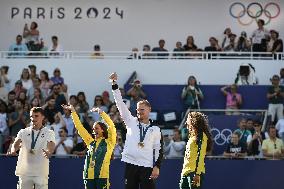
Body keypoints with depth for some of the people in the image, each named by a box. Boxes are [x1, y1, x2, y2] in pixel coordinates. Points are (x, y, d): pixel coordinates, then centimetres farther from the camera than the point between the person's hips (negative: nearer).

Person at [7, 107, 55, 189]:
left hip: (41, 172, -2)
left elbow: (51, 146, -14)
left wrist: (49, 152, -38)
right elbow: (16, 143, -6)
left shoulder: (49, 133, 3)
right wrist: (13, 150, -30)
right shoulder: (23, 132, 10)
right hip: (24, 171, 2)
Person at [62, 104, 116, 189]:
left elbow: (111, 126, -8)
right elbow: (80, 127, 19)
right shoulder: (91, 142, 18)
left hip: (102, 176, -5)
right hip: (89, 176, 5)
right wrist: (73, 111, 17)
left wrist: (101, 112, -13)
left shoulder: (109, 142, 5)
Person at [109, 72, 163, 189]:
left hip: (147, 166, -1)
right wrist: (114, 84, -2)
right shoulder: (131, 122, 10)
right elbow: (120, 104, 4)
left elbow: (159, 149, 8)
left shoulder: (155, 129, 9)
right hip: (130, 164, 1)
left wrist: (157, 166, -4)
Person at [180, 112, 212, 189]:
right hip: (186, 172, 9)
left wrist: (197, 174, -22)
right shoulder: (192, 136, 21)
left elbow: (200, 156, -16)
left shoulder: (201, 136, -8)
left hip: (195, 172, -9)